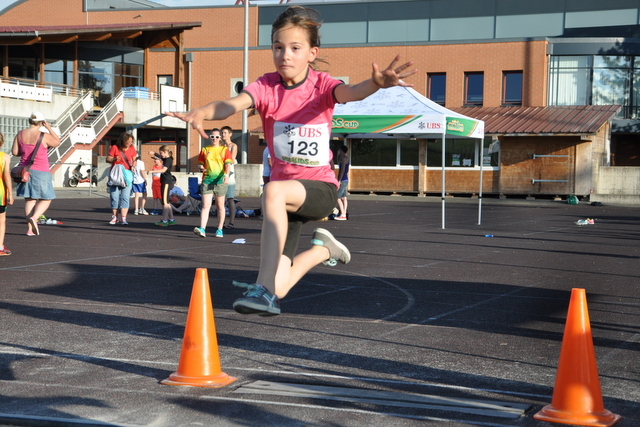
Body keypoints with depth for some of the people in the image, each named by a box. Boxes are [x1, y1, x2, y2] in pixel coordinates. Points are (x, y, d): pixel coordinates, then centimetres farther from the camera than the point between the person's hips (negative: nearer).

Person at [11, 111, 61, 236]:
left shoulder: (20, 134, 0)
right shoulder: (44, 136, -14)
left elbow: (14, 152, 1)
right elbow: (57, 142, 3)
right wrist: (49, 128, 4)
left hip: (25, 170, 5)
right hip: (40, 172, -5)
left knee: (29, 199, 11)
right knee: (46, 199, 6)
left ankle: (30, 228, 6)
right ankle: (34, 218, -20)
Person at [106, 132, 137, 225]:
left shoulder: (131, 148, 5)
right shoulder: (114, 148, -4)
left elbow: (135, 159, 14)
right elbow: (108, 159, -1)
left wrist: (133, 166, -7)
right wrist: (114, 159, -22)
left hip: (127, 175, 1)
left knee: (125, 197, -7)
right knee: (114, 196, 1)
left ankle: (123, 218, -7)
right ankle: (114, 217, 14)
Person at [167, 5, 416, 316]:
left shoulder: (321, 86, -8)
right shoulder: (266, 87, -5)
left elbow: (349, 92, -32)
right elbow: (234, 103, -26)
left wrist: (376, 83, -57)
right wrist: (202, 112, -49)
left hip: (320, 188, -3)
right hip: (286, 192, 4)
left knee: (274, 191, -38)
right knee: (279, 290, -1)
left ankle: (264, 288, -37)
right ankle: (323, 249, 32)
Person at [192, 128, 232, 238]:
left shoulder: (224, 150, 7)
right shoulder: (204, 150, 13)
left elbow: (228, 163, -4)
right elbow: (200, 163, 18)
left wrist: (226, 174, -22)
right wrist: (201, 168, -6)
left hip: (220, 180, -1)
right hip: (207, 179, 1)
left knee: (220, 206, 7)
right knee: (205, 205, -9)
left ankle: (220, 229, 16)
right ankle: (202, 229, -18)